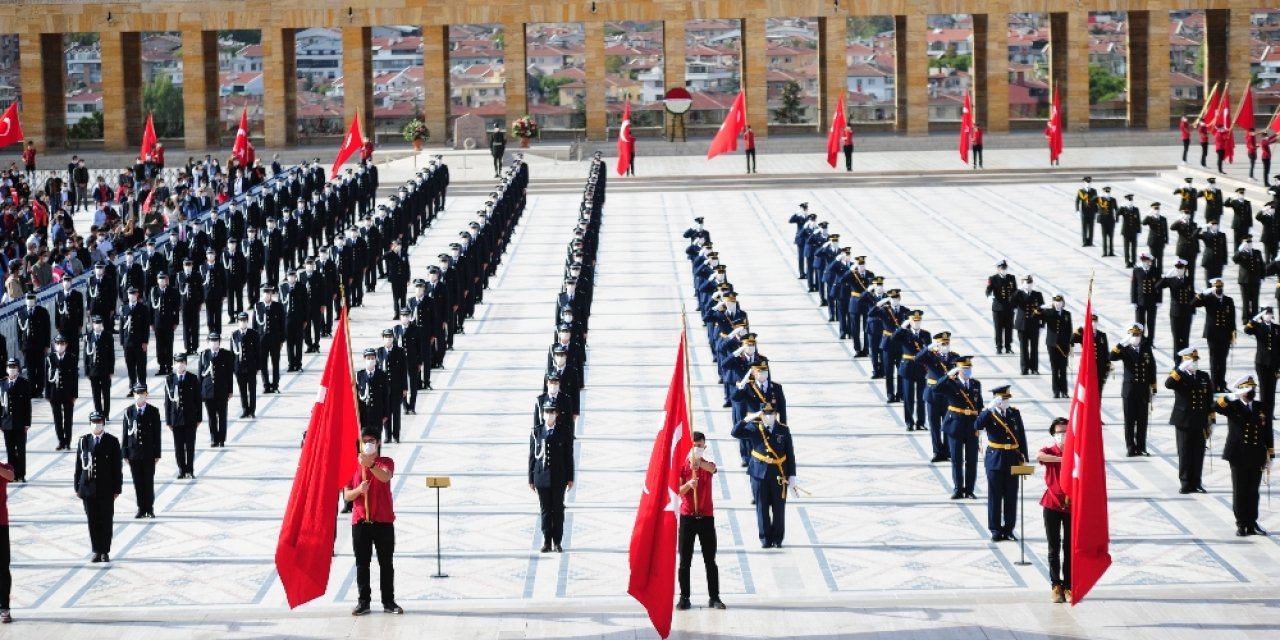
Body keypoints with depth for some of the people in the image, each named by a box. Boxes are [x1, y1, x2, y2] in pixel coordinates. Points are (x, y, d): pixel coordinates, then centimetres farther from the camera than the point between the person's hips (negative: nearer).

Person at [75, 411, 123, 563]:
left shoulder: (112, 442, -1)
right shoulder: (83, 441, 5)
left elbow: (117, 467, 0)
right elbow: (79, 465, 7)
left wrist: (117, 488, -4)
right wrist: (77, 486, 3)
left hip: (106, 488, -1)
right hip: (88, 488, 1)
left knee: (107, 520, 3)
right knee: (93, 520, 4)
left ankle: (105, 551, 12)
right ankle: (97, 551, 12)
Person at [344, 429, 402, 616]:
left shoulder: (386, 462, 2)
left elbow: (385, 477, -22)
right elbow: (347, 495, 4)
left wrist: (370, 464, -39)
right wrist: (359, 490, -18)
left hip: (383, 521, -1)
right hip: (360, 521, 1)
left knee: (386, 562, 2)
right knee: (362, 563, 2)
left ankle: (388, 601, 6)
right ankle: (363, 601, 5)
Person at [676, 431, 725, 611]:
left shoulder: (708, 465, 2)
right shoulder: (681, 466, 1)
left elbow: (711, 468, -25)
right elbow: (677, 491, -6)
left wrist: (699, 463, -48)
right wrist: (688, 485, -28)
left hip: (706, 517, 0)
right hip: (687, 517, 0)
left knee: (710, 560, 3)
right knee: (685, 560, 1)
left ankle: (714, 597, 7)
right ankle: (684, 597, 6)